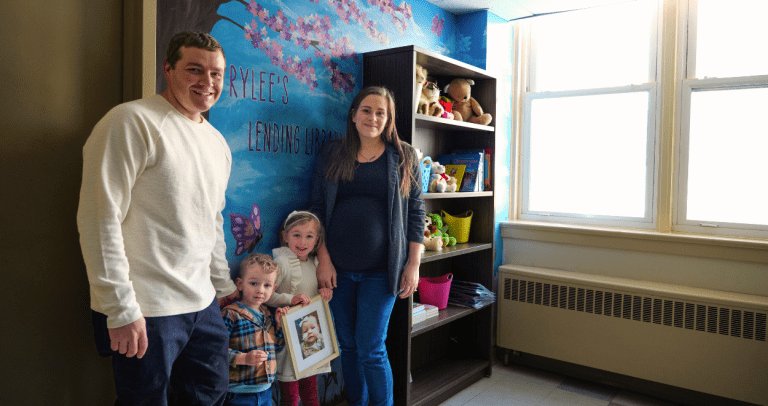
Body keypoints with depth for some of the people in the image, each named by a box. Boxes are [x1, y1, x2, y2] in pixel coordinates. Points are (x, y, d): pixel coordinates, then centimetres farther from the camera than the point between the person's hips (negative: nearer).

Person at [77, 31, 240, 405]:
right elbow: (100, 220, -16)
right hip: (145, 312, -7)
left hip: (203, 305, 7)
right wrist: (121, 310, -17)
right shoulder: (132, 122, -11)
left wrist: (223, 285, 21)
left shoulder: (217, 142, 13)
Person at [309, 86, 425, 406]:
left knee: (371, 349, -2)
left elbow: (416, 212, 2)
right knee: (348, 346, 13)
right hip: (338, 268, 2)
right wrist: (323, 259, -2)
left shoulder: (404, 157, 3)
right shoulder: (331, 154, 6)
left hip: (381, 269, -2)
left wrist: (413, 264, -3)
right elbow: (317, 208, 5)